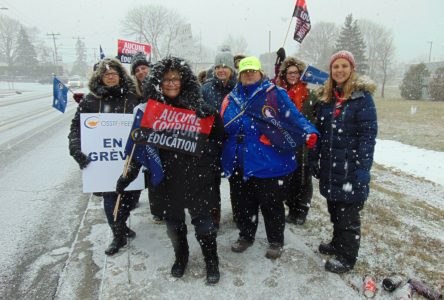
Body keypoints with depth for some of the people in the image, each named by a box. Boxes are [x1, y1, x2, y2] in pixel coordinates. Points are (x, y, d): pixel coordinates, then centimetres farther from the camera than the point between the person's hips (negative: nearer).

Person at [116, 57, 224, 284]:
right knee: (174, 221, 16)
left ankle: (212, 262, 28)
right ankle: (181, 256, 41)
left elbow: (217, 138, 1)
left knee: (202, 220, 7)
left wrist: (214, 168, -3)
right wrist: (129, 174, 2)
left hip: (196, 175, -2)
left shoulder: (199, 107, -6)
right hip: (168, 177, 2)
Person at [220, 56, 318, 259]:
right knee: (242, 202, 18)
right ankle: (246, 236, 41)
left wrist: (308, 132, -27)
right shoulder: (231, 98, 11)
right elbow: (221, 127, 16)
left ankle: (275, 241, 32)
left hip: (267, 162, -4)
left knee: (271, 204, 9)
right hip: (238, 162, 5)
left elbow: (293, 116, -12)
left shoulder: (275, 93, -3)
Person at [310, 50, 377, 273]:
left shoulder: (362, 96, -7)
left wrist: (363, 167, -18)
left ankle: (347, 257, 19)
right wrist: (314, 159, 11)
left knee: (348, 213, 4)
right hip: (330, 165, 6)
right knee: (334, 208, 17)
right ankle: (338, 243, 36)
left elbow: (368, 134, -12)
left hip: (350, 167, -5)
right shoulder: (326, 97, 10)